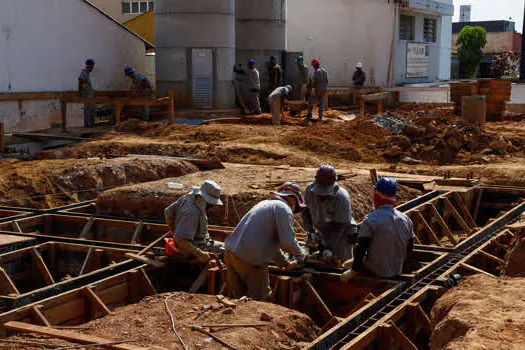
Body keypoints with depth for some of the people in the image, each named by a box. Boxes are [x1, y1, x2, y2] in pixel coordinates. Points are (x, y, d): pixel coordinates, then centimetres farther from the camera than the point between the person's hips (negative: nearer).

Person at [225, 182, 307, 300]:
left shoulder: (266, 204, 25)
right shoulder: (284, 209, -5)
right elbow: (288, 241, -14)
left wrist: (286, 264, 33)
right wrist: (300, 257, 6)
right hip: (251, 260, -9)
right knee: (260, 300, 5)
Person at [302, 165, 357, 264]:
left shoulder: (342, 198, -32)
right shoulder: (310, 189, -18)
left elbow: (338, 227, -28)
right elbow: (305, 212, -4)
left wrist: (329, 248, -34)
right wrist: (311, 232, -17)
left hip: (343, 233, -5)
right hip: (322, 232, 5)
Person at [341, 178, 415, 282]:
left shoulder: (370, 220, -16)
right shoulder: (406, 220, 1)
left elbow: (361, 249, -15)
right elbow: (409, 251, 9)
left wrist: (353, 271, -7)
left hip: (374, 273, -6)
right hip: (397, 272, 6)